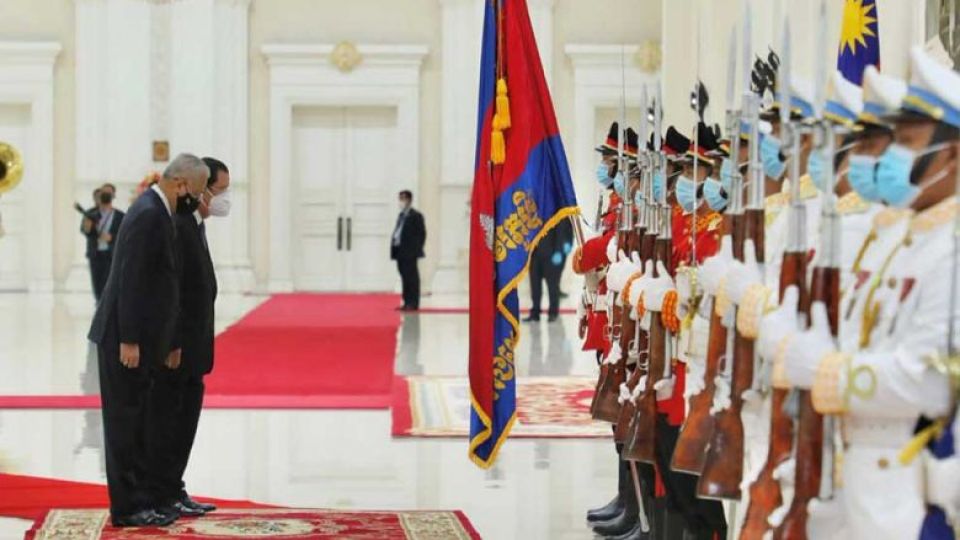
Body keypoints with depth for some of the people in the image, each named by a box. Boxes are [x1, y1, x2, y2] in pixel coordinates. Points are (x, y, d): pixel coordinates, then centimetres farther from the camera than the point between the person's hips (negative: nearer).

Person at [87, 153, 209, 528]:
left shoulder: (158, 213, 14)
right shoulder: (148, 214, -17)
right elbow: (130, 280, -22)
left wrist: (170, 342, 18)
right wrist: (128, 341, -22)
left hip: (142, 340, 10)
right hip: (125, 339, -10)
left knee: (136, 423, 14)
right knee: (125, 423, -3)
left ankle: (140, 501, 20)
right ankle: (128, 508, 2)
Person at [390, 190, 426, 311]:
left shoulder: (416, 216, -6)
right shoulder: (401, 215, 19)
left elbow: (421, 233, -9)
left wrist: (416, 249, -11)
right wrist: (394, 248, 9)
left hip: (409, 252, -8)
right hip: (400, 251, 8)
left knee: (411, 278, -6)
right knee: (405, 278, 10)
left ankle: (413, 303, -4)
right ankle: (407, 303, 14)